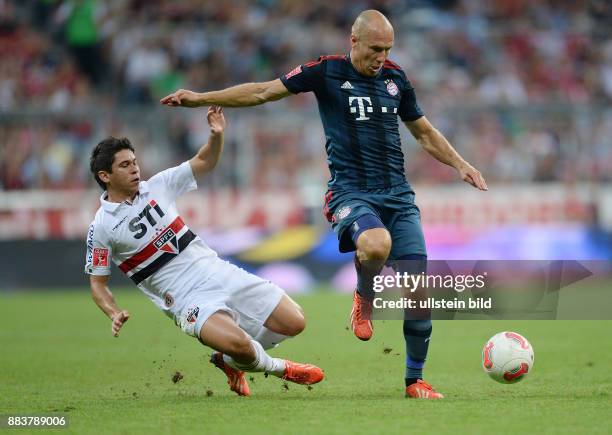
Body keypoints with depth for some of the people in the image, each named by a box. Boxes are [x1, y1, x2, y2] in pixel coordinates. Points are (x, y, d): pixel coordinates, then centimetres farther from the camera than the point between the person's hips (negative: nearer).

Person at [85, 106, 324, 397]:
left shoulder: (157, 186, 7)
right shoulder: (101, 227, -4)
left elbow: (205, 162, 15)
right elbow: (97, 283, 3)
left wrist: (217, 134, -5)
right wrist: (114, 315, -15)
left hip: (219, 272, 6)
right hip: (188, 300, -5)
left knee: (294, 323, -4)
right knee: (237, 343, -33)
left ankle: (232, 361, 18)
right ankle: (279, 368, 1)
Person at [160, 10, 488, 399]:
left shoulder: (396, 78, 11)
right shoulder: (326, 72, -1)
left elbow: (424, 132, 24)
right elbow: (262, 91, 2)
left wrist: (460, 165, 14)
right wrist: (202, 98, -3)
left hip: (398, 194, 5)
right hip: (351, 192, -4)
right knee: (376, 244, -37)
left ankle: (415, 380, 11)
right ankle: (364, 298, -2)